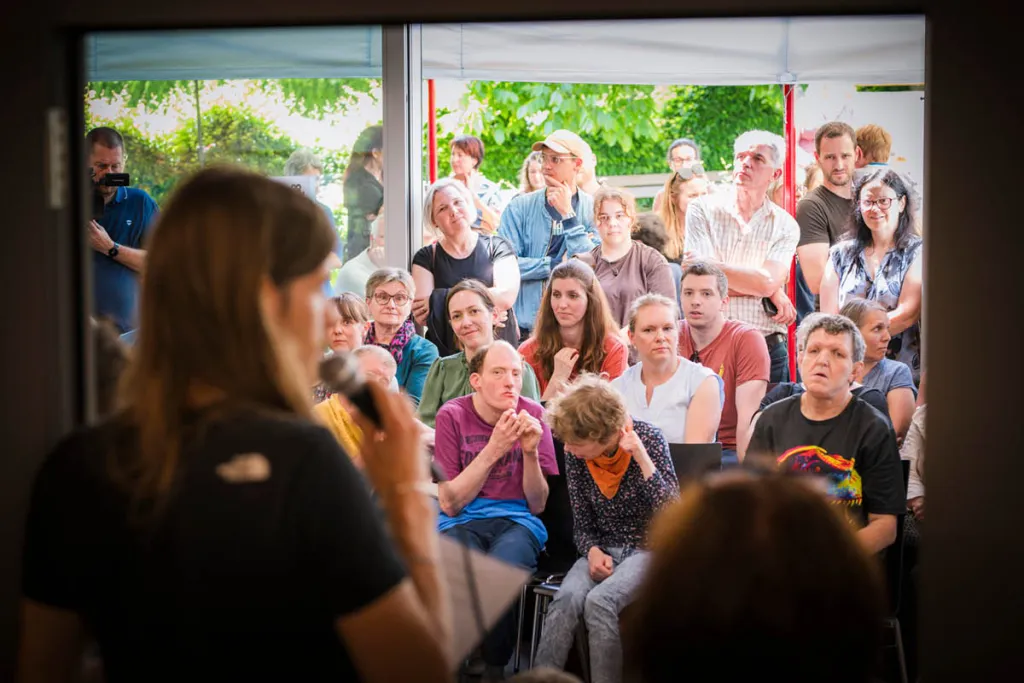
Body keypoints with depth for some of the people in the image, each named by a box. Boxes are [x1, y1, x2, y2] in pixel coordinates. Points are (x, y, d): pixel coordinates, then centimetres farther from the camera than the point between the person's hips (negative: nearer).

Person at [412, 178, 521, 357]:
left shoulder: (497, 247, 11)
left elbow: (506, 296, -7)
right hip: (446, 354, 0)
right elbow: (421, 316, -1)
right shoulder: (426, 258, 11)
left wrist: (439, 300, -5)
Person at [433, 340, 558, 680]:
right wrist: (493, 451, -16)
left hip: (516, 520, 1)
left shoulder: (532, 415, 0)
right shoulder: (453, 415, -4)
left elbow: (538, 504, 2)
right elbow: (450, 503, -7)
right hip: (462, 521, -1)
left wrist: (530, 451, -15)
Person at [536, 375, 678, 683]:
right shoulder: (575, 456, -2)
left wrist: (640, 455, -27)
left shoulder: (648, 438, -12)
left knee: (599, 601, -32)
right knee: (565, 600, -29)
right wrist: (593, 550, -16)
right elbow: (582, 525, 7)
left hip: (649, 550, -3)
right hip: (604, 550, 3)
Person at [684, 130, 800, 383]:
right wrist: (773, 292, -6)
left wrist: (713, 267, -7)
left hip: (767, 346, 1)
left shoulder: (785, 225, 7)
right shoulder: (703, 210, 3)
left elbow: (767, 282, -10)